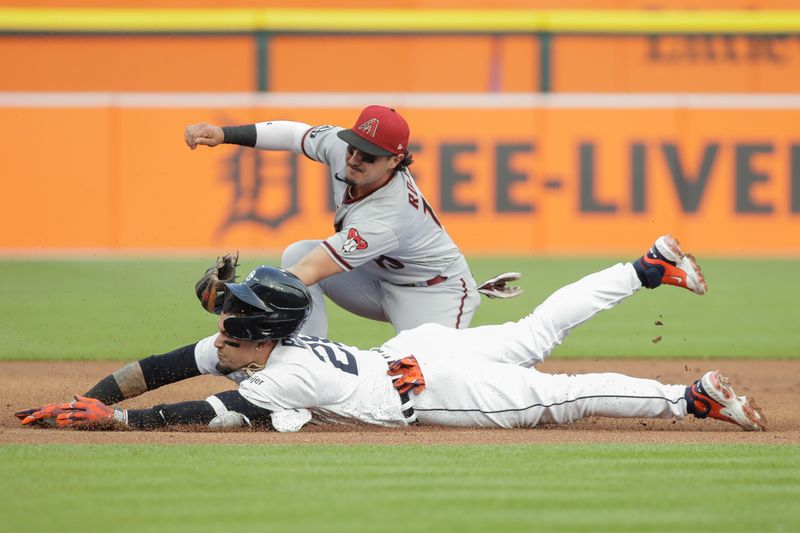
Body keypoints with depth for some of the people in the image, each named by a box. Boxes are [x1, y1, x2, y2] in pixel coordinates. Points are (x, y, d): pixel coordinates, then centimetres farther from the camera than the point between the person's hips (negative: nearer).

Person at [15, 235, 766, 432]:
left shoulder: (285, 375, -30)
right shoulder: (233, 350, -8)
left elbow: (212, 415, -40)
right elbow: (155, 368, -5)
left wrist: (116, 419, -40)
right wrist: (77, 404, -15)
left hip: (436, 384, -8)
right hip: (418, 348, 8)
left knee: (559, 397, -7)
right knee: (537, 331, 20)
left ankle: (693, 397, -5)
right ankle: (652, 266, 28)